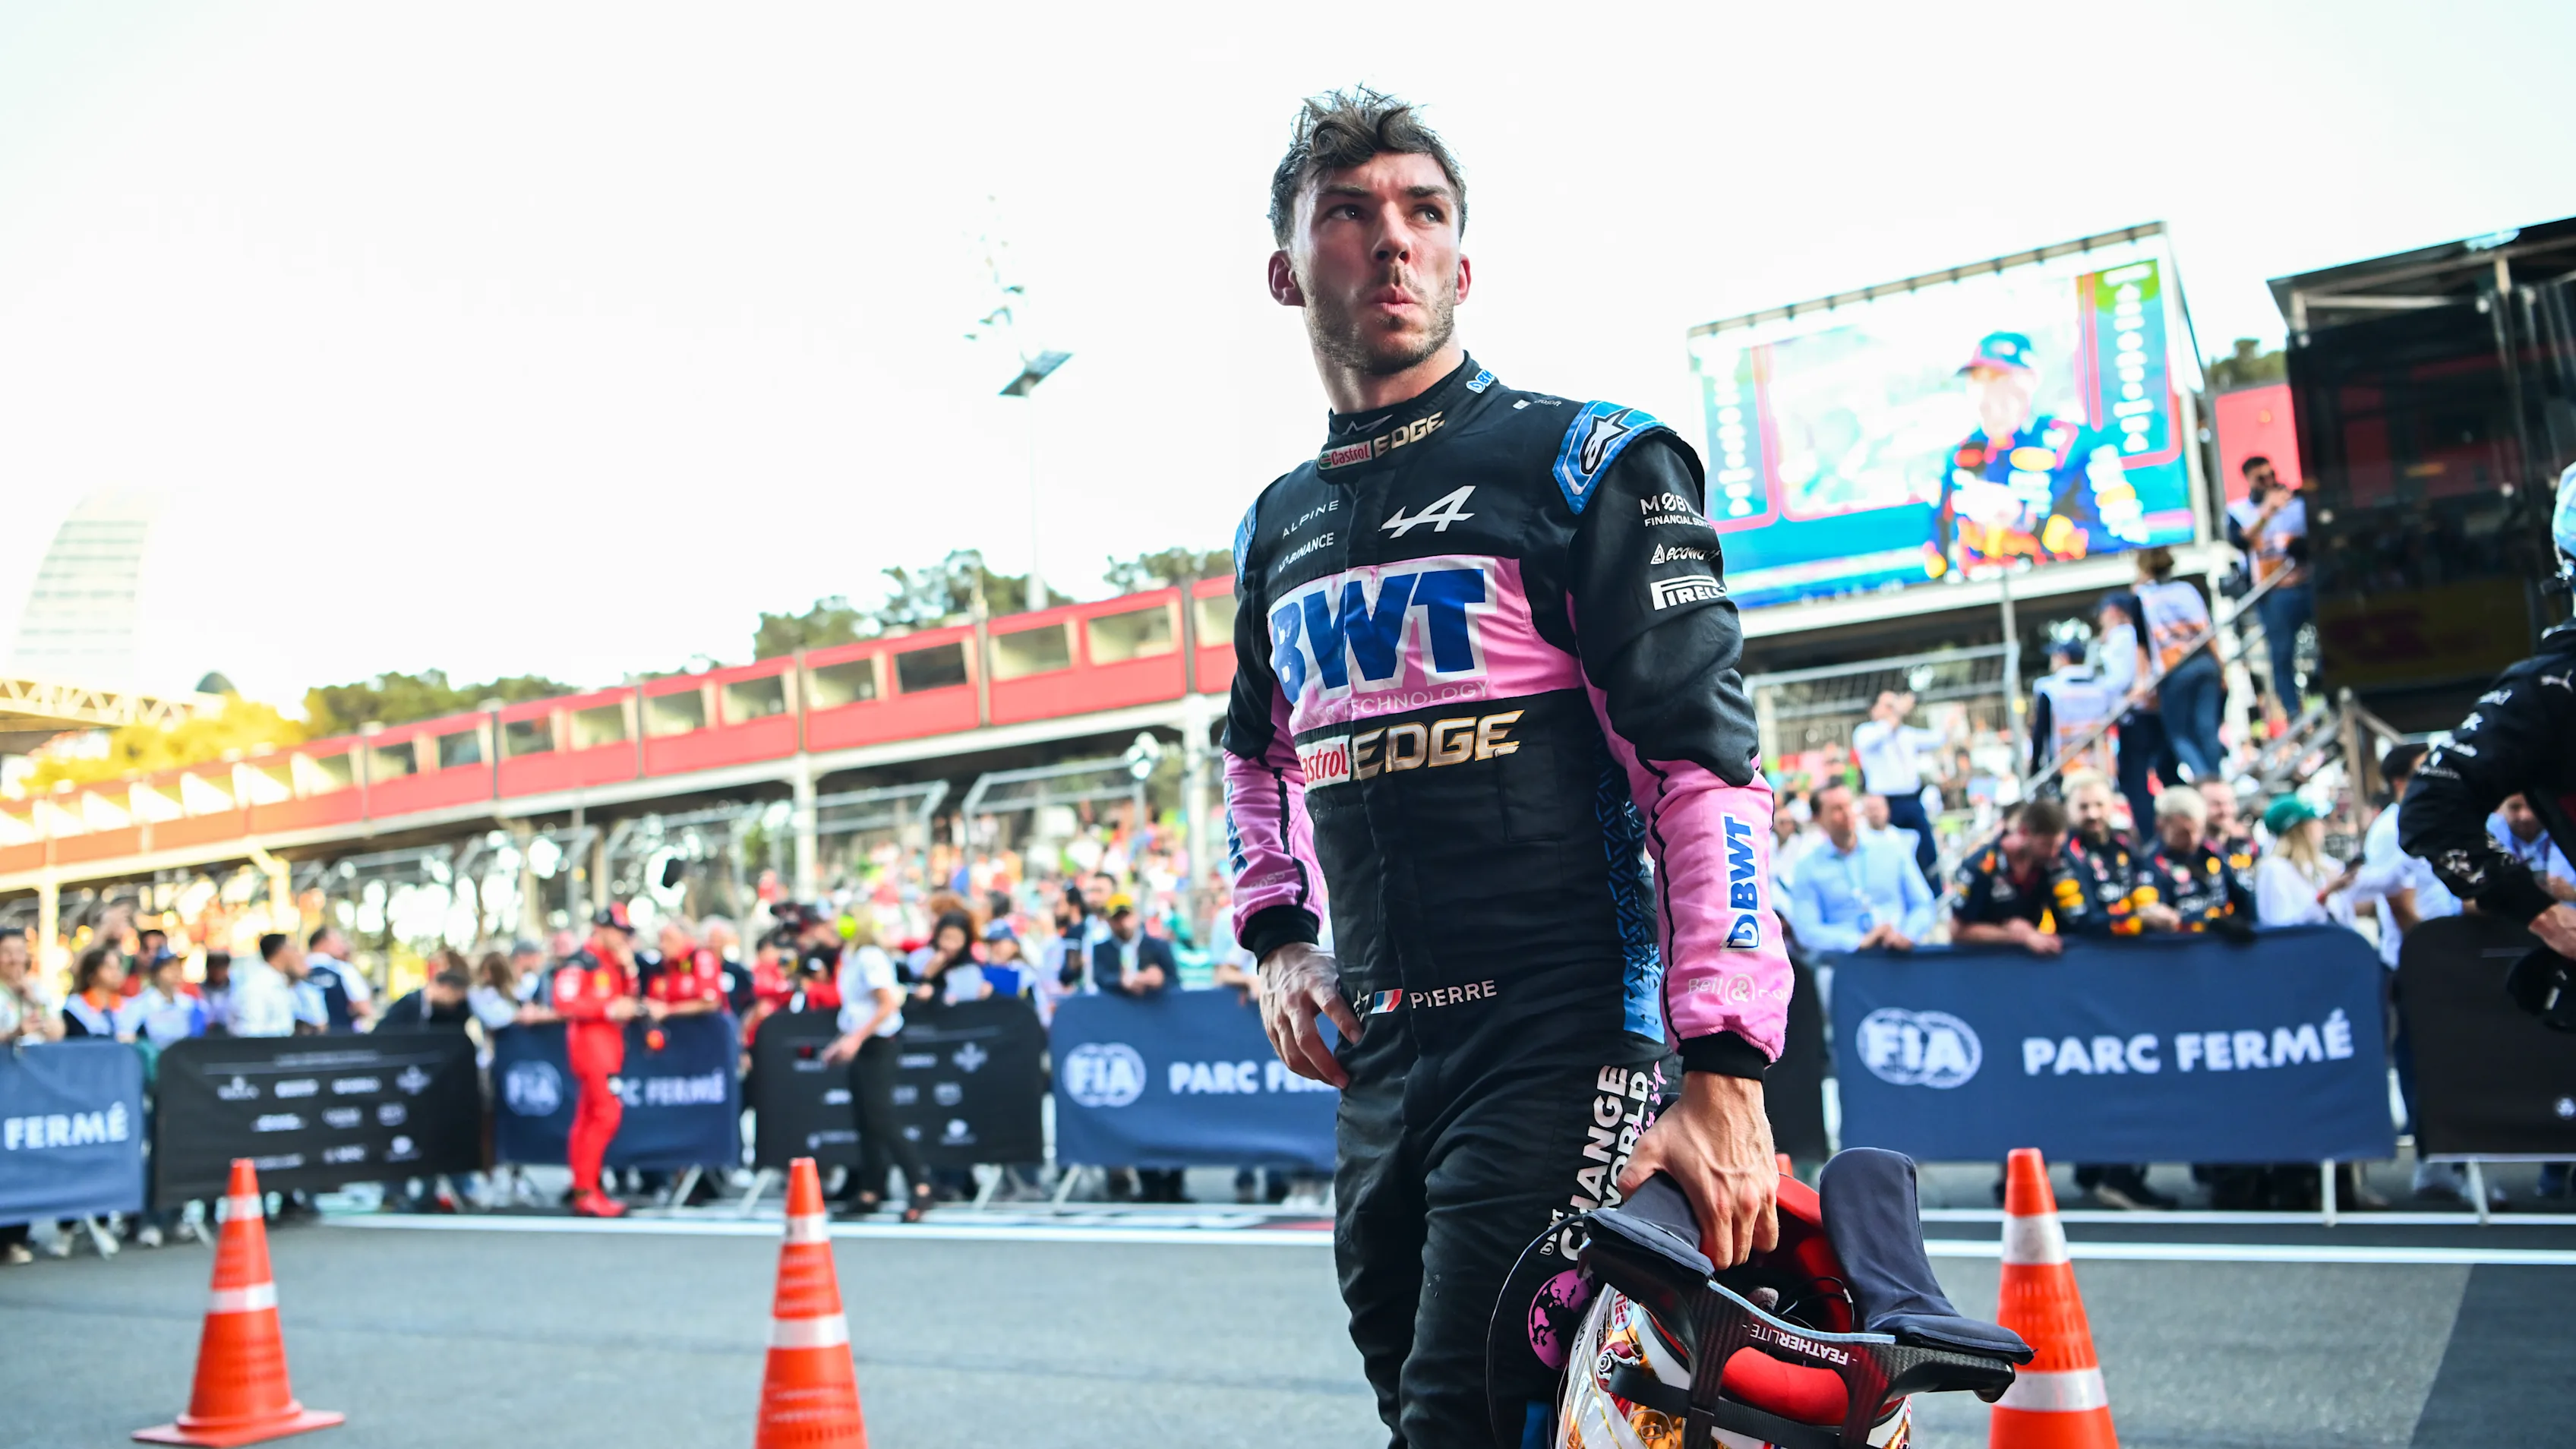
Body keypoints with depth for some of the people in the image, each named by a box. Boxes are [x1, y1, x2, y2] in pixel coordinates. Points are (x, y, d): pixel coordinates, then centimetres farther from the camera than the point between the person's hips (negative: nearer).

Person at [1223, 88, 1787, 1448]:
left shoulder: (1584, 460, -4)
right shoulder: (1279, 524, 14)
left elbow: (1705, 763, -11)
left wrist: (1726, 1069, -17)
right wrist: (1277, 936, 14)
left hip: (1559, 1032, -6)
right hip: (1375, 1053, 7)